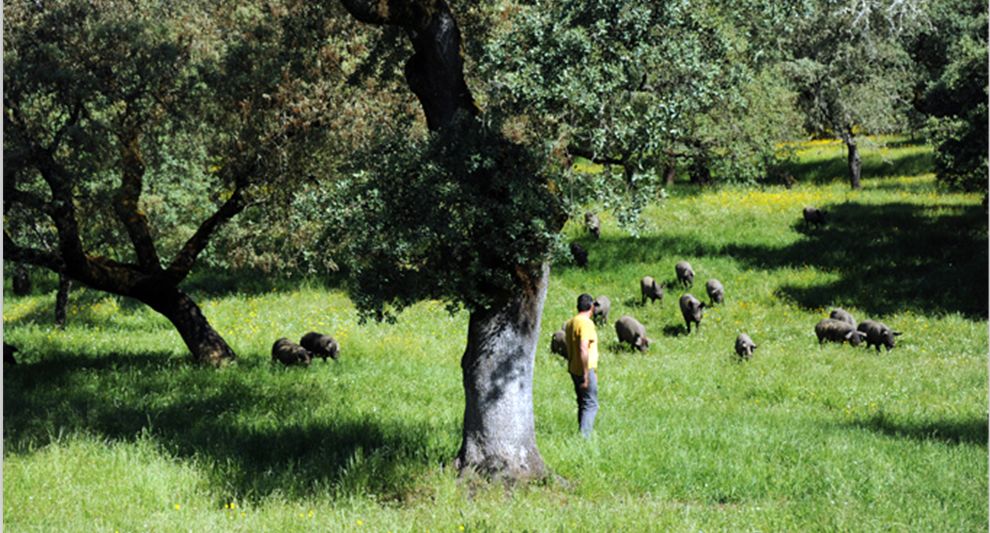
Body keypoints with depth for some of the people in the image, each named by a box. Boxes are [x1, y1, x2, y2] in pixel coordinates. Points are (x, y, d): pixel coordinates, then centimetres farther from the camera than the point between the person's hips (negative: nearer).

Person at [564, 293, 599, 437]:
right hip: (586, 370, -9)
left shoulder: (570, 323, 12)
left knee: (582, 404, 16)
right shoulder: (586, 323, -16)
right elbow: (583, 349, -24)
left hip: (573, 369, 9)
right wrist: (586, 374, -23)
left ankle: (582, 434, 18)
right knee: (590, 405, -8)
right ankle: (584, 435, -16)